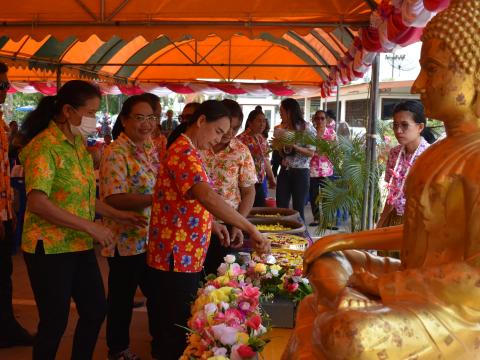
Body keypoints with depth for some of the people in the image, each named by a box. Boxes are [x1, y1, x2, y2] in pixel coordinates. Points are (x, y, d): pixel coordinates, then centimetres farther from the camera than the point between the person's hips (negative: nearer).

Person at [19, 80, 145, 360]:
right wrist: (91, 227, -25)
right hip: (51, 249, -8)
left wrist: (117, 214, 11)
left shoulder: (78, 142, 10)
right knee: (55, 323, 4)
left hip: (81, 245, 8)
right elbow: (37, 202, -26)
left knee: (96, 310, 16)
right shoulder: (44, 146, -17)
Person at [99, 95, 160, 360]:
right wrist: (157, 198, -31)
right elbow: (114, 199, -26)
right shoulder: (116, 154, -17)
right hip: (127, 240, -7)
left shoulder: (151, 146, 7)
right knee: (122, 297, 10)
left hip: (153, 237, 7)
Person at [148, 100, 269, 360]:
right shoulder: (183, 153, -20)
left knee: (181, 326, 21)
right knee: (176, 331, 4)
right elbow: (208, 197, -36)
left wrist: (212, 224, 10)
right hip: (176, 260, -10)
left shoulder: (188, 151, 13)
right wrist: (251, 229, -34)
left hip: (186, 258, 10)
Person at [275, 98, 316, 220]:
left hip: (301, 172, -6)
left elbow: (311, 152, -12)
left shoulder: (306, 128, -9)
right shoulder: (283, 128, 9)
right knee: (281, 208, 4)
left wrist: (294, 146, -22)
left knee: (298, 210, 1)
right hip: (284, 171, 6)